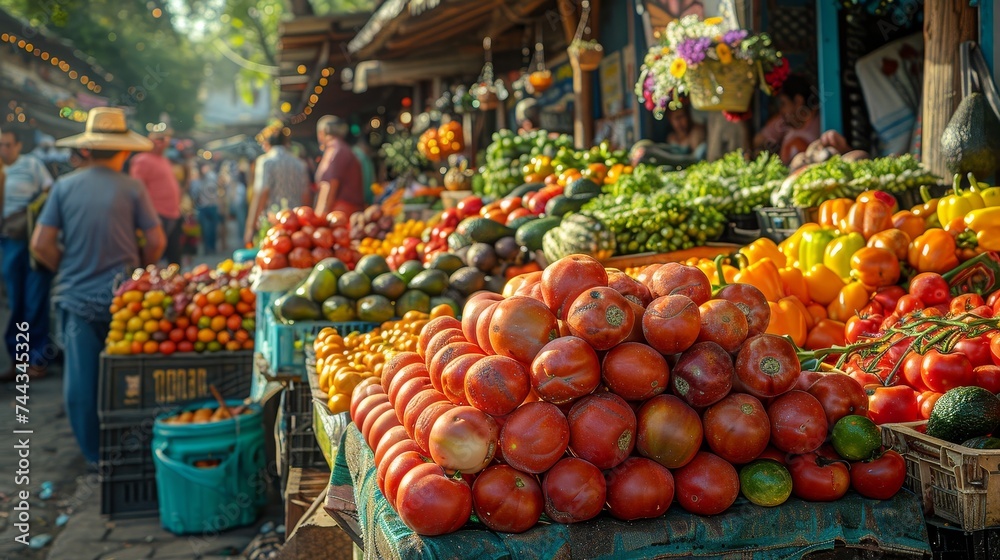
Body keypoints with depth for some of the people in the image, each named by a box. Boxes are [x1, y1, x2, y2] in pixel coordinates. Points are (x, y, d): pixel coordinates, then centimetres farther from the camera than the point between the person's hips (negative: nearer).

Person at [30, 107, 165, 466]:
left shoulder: (64, 187, -1)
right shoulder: (132, 189, -6)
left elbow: (41, 245, -3)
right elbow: (156, 242, -6)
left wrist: (69, 271, 12)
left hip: (76, 298, 1)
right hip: (121, 297, -1)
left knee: (80, 379, 10)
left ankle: (93, 453, 19)